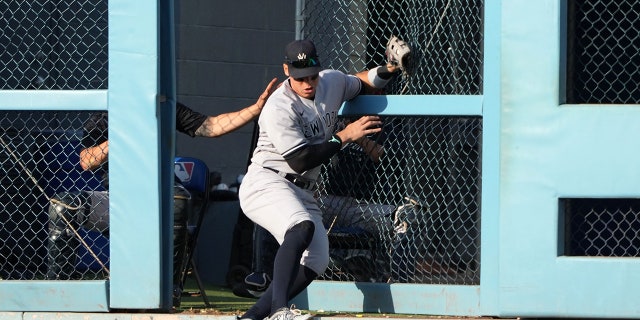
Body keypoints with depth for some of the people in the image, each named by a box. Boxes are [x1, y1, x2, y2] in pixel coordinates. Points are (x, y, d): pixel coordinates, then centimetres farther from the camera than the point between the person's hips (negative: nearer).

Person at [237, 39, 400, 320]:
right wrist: (345, 136, -19)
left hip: (302, 192, 8)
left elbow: (361, 84, 25)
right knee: (302, 227, -35)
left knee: (315, 263, -1)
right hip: (266, 183, -8)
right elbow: (300, 160, -23)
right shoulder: (279, 108, -20)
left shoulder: (333, 82, 2)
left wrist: (387, 70, 2)